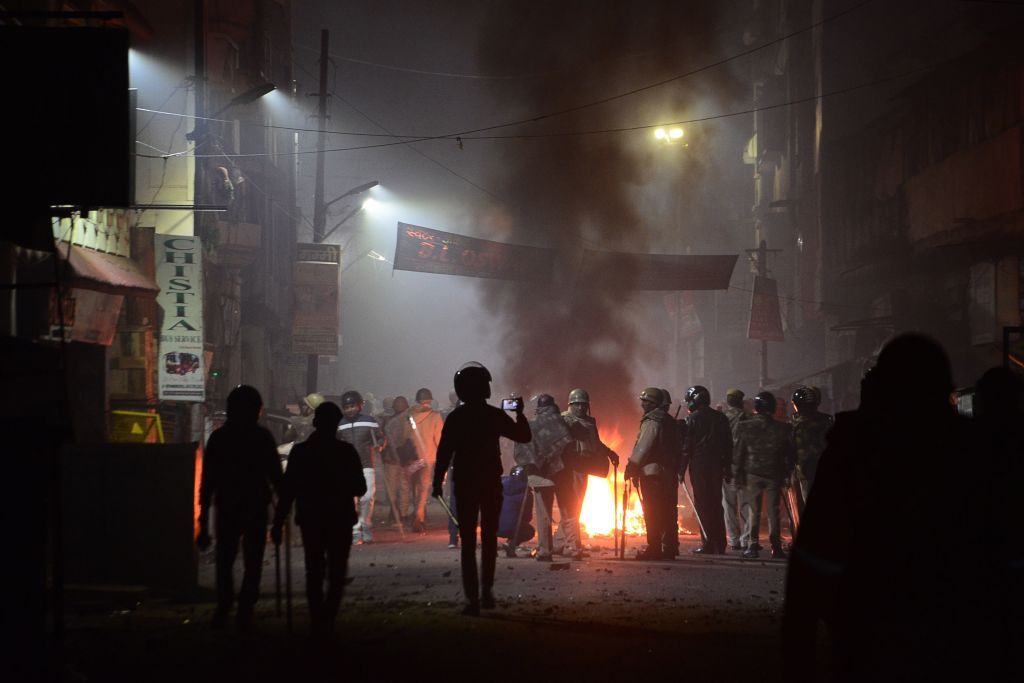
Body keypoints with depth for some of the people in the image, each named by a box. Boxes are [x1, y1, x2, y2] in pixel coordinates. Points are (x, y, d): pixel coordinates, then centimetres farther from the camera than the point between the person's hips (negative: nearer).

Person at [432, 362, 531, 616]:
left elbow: (444, 452, -8)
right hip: (491, 483, 1)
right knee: (489, 538, 15)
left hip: (464, 484, -1)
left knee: (468, 541, 1)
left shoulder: (455, 418, -5)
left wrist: (438, 481, -3)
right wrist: (520, 413, 14)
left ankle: (472, 598, -6)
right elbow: (523, 436, 5)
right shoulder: (495, 415, -5)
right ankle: (486, 592, 11)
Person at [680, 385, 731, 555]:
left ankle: (708, 544, -7)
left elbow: (686, 446, -8)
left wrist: (681, 470, -5)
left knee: (702, 504, -3)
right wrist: (727, 468, 16)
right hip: (717, 466, 5)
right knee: (716, 504, 11)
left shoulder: (692, 419, -5)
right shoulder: (721, 418, 11)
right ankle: (719, 545, 12)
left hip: (699, 466, -5)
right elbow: (728, 444, 11)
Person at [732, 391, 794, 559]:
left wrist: (736, 474, 2)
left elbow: (738, 452, -4)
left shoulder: (744, 427, -5)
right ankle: (776, 547, 7)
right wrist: (787, 474, 15)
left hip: (751, 474, -1)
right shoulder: (783, 429, 0)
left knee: (752, 510, 4)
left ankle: (751, 545, -1)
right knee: (773, 511, 6)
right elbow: (789, 454, 6)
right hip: (774, 475, 1)